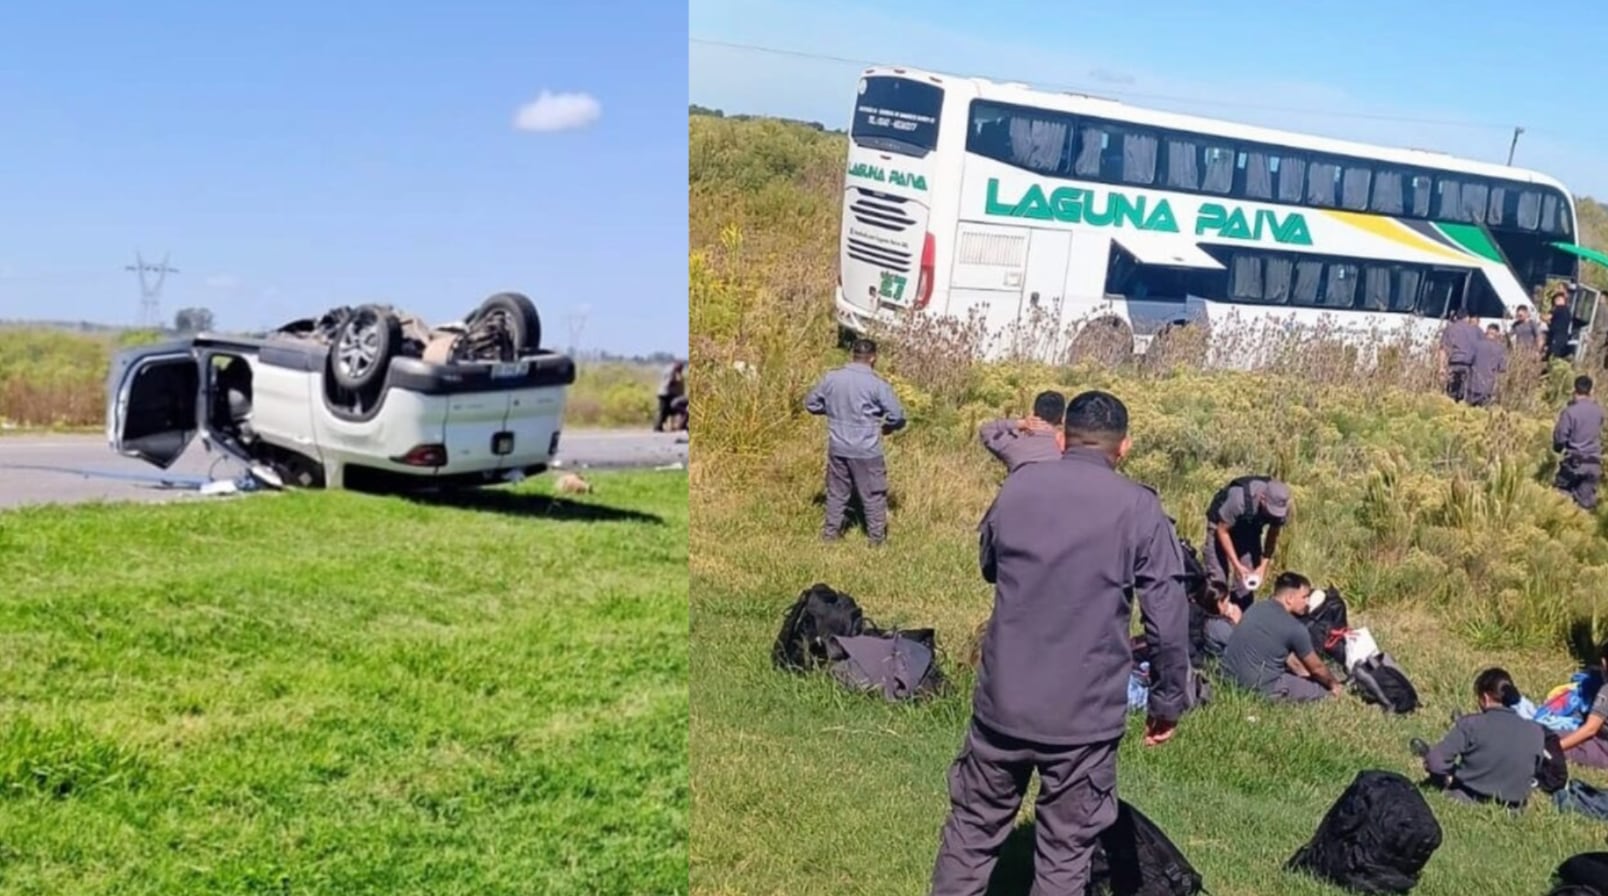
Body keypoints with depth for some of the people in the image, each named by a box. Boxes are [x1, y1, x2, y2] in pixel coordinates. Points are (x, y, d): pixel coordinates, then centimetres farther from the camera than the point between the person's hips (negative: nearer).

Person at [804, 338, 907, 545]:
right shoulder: (877, 384, -15)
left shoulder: (831, 378, -2)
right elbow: (897, 416, -14)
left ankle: (831, 531, 26)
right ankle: (876, 536, 18)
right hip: (866, 450, -4)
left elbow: (811, 403, 9)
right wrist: (888, 427, 7)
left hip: (837, 448, 4)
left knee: (836, 491, 18)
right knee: (873, 494, 10)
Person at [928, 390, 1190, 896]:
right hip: (1086, 713, -3)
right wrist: (1168, 702, 3)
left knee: (973, 829, 17)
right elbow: (1168, 620, -8)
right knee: (1065, 853, 9)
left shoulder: (1016, 488, 2)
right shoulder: (1140, 510, -8)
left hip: (1003, 699, 3)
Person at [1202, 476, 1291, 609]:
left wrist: (1263, 565, -16)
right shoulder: (1239, 497, -39)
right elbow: (1222, 530, -27)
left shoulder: (1282, 507, -25)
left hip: (1251, 530, 4)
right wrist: (1237, 565, -30)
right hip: (1222, 525, -4)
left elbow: (1273, 535, -6)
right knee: (1217, 579, -13)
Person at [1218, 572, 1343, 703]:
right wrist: (1334, 684, 25)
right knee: (1323, 689, 2)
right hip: (1257, 688, -8)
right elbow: (1317, 668, 5)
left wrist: (1304, 673, 33)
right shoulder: (1295, 628, -12)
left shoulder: (1257, 607, 10)